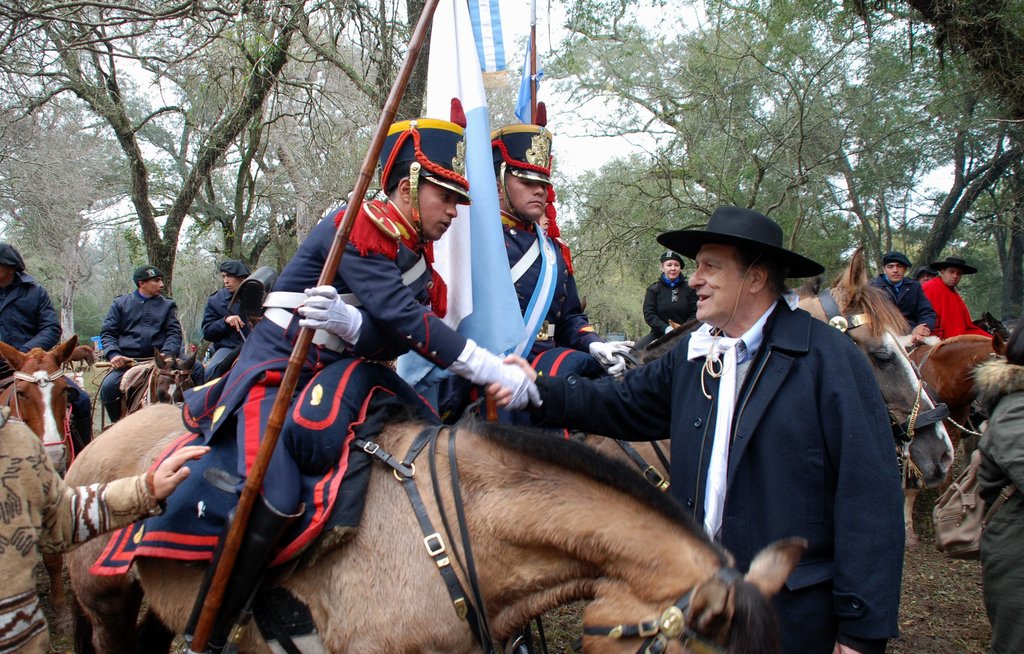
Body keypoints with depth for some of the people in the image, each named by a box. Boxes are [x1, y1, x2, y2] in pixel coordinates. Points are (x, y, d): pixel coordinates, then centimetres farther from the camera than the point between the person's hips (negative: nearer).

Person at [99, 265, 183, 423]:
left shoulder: (168, 305, 19)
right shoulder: (120, 303, 18)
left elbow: (174, 333, 7)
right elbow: (107, 332, 11)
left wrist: (166, 354, -14)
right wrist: (113, 354, -9)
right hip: (126, 361, 0)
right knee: (107, 388, -27)